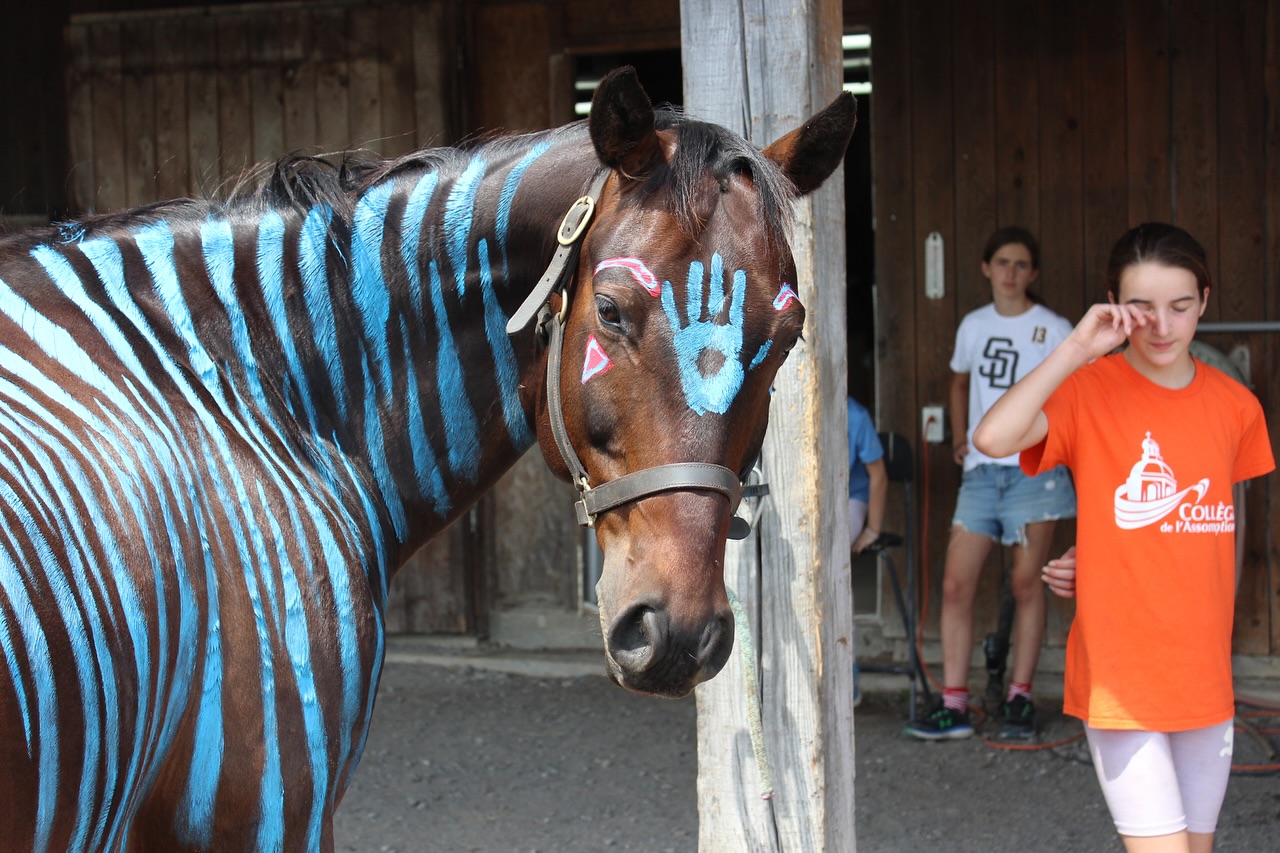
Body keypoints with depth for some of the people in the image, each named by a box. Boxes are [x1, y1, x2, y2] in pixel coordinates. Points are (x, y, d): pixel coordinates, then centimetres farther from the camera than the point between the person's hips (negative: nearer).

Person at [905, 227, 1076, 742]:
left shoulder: (1054, 330, -1)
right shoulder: (973, 326, 13)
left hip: (1035, 471, -4)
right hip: (980, 471, 4)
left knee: (1026, 584, -1)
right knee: (955, 584, -3)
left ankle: (1019, 699, 10)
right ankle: (954, 706, 0)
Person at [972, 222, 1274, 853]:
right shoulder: (1089, 391, -8)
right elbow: (993, 438, -28)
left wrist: (1218, 640, 14)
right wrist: (1077, 349, -24)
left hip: (1204, 678, 5)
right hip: (1120, 675, -5)